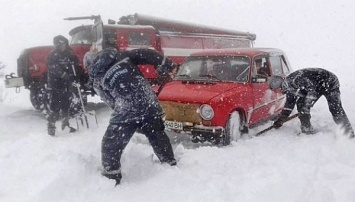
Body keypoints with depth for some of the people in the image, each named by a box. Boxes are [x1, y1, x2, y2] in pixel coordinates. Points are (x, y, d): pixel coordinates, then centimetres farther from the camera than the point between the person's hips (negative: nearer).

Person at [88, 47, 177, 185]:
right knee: (158, 136, 25)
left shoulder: (98, 80, 11)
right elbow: (146, 54, 4)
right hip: (150, 103, 4)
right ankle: (171, 165, 40)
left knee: (110, 145, 13)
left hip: (127, 111, -4)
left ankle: (111, 177, 19)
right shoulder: (122, 56, 15)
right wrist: (165, 65, 5)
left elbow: (111, 101, 11)